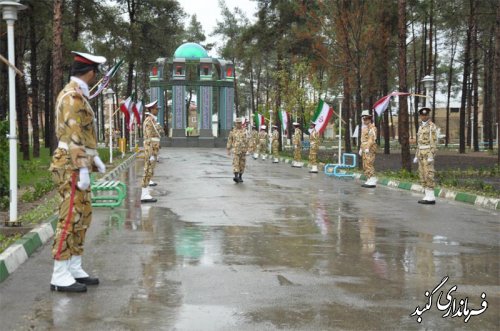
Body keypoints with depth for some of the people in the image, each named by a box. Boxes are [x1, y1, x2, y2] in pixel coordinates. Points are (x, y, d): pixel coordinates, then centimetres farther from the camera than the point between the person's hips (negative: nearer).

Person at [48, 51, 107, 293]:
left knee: (82, 218, 13)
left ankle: (75, 269, 19)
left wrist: (94, 158, 23)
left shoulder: (76, 94, 16)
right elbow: (73, 136, -22)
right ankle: (60, 277, -3)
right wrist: (83, 170, -23)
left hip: (77, 165, 11)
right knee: (70, 220, -8)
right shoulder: (74, 96, -16)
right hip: (72, 167, -11)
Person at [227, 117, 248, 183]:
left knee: (242, 164, 6)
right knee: (235, 163, -14)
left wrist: (246, 149, 7)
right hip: (236, 150, -3)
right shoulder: (232, 131, 1)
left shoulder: (243, 131, 7)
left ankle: (240, 177, 17)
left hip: (243, 150, 3)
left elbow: (246, 141, 10)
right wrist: (228, 150, 1)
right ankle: (236, 177, -23)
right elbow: (229, 141, 4)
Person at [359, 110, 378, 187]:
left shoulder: (372, 127, -10)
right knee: (365, 166, 9)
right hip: (365, 149, 10)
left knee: (369, 164, -15)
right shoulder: (364, 128, 20)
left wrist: (368, 148, -24)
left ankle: (372, 182, -15)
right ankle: (369, 181, 13)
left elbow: (372, 139, -18)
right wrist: (361, 149, 20)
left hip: (370, 149, -10)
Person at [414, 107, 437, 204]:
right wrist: (417, 156, 18)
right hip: (422, 153, 9)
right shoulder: (421, 127, 18)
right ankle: (427, 196, 11)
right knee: (423, 175, 7)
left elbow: (433, 141, -15)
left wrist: (431, 156, -22)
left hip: (428, 153, -9)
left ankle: (431, 198, -7)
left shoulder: (432, 126, -10)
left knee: (428, 175, -10)